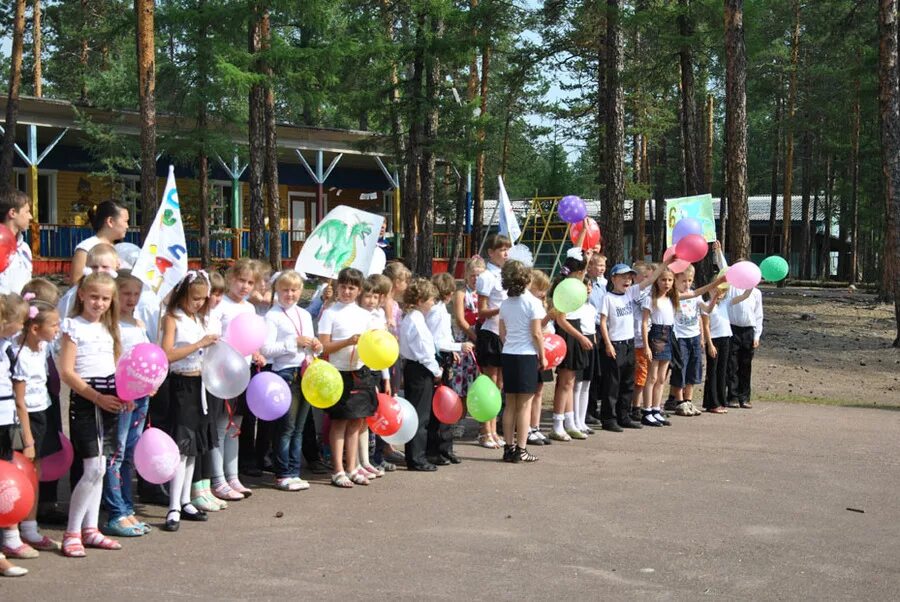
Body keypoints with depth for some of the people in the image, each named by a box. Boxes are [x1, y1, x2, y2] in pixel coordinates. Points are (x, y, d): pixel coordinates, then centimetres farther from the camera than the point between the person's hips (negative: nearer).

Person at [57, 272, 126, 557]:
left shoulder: (108, 328, 16)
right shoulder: (74, 327, -5)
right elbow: (66, 372, -11)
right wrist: (97, 397, -17)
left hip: (110, 400, 7)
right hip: (85, 400, -7)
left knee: (99, 468, 9)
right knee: (93, 468, -11)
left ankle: (90, 530, 16)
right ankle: (71, 533, -2)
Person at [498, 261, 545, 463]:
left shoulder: (505, 304, 7)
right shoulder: (533, 302, -10)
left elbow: (502, 333, 9)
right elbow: (536, 333, -12)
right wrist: (543, 356, -2)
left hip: (508, 355, 5)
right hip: (527, 355, -5)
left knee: (510, 404, 10)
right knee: (525, 404, 0)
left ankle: (509, 448, 13)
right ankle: (521, 450, 1)